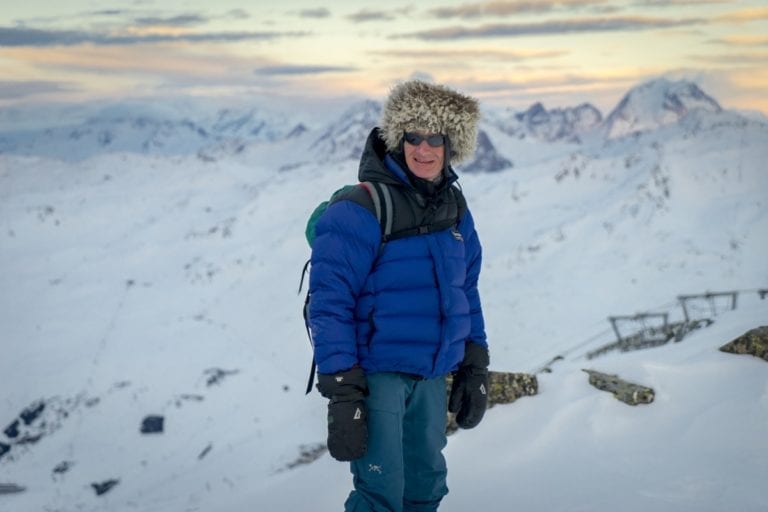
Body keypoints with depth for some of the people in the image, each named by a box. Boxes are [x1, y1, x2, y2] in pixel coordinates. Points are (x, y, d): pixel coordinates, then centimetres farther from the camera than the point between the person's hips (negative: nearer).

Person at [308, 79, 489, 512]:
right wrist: (342, 393, -21)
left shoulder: (454, 207, 7)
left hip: (432, 375, 7)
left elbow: (466, 292, 16)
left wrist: (475, 369, 13)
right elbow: (330, 304, -18)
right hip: (376, 374, -7)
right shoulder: (360, 210, -16)